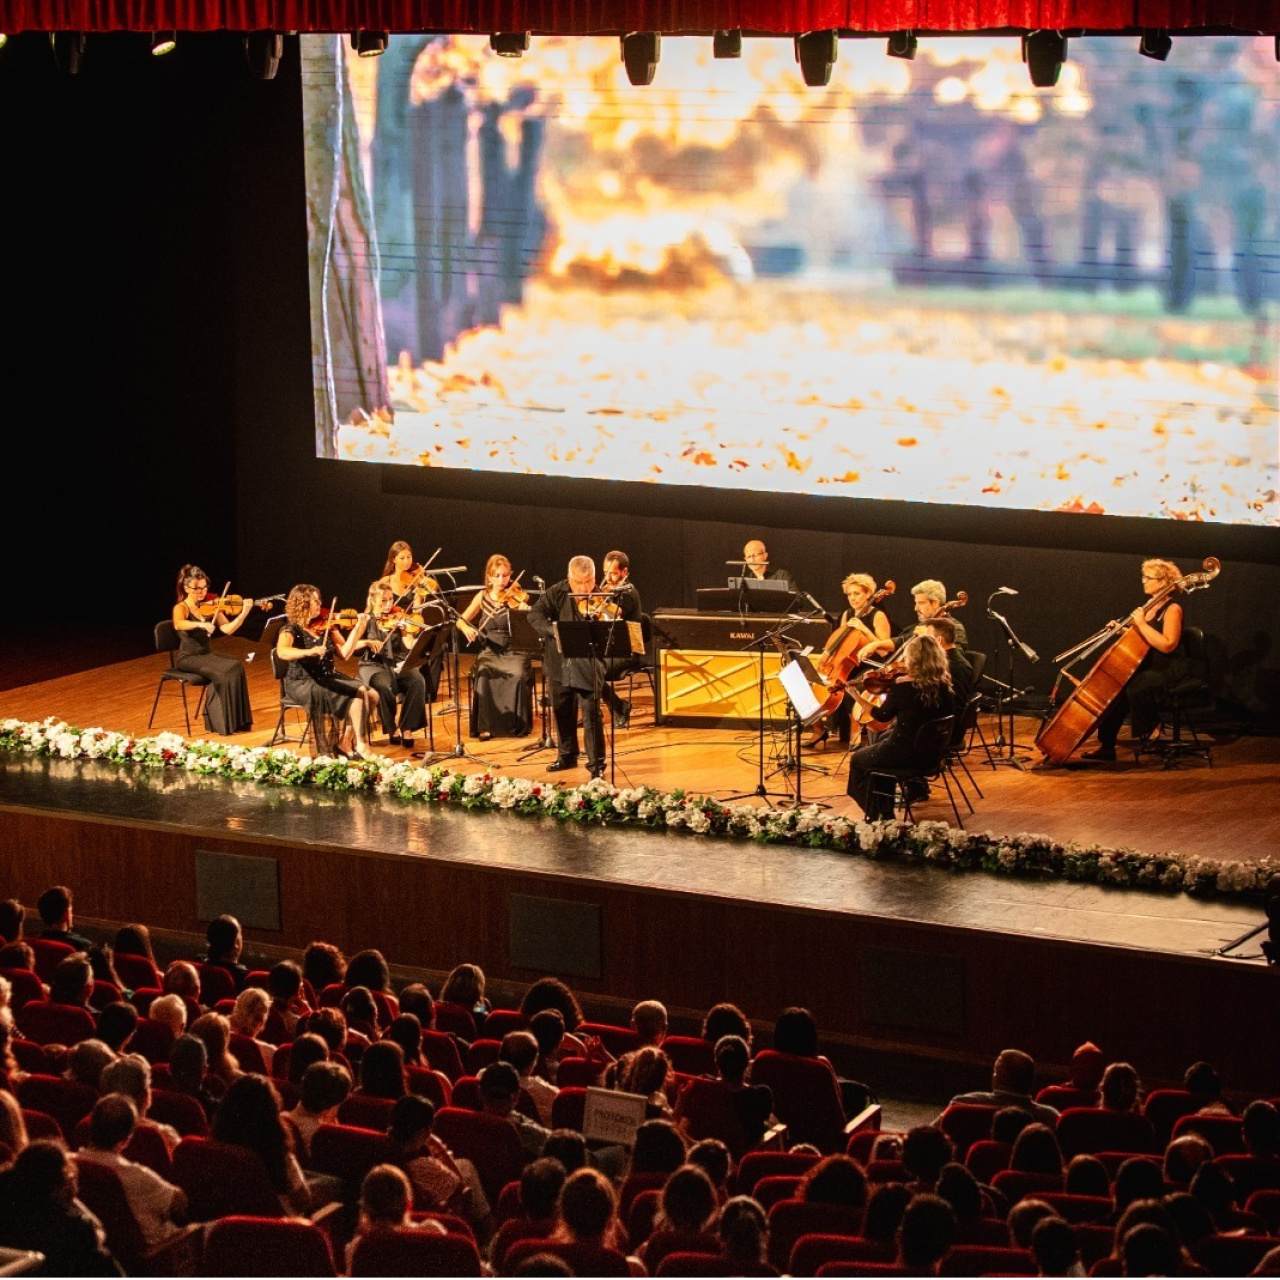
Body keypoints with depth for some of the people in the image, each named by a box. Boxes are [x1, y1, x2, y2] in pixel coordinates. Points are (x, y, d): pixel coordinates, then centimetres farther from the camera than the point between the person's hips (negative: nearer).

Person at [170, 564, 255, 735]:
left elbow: (228, 629, -4)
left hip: (206, 655, 6)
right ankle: (223, 723, -19)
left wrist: (243, 614, -19)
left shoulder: (209, 607, 8)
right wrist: (200, 625, -50)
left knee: (236, 667, -22)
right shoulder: (181, 608, -8)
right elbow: (179, 624, -33)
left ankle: (236, 721, -16)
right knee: (223, 672, -29)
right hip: (188, 659, -5)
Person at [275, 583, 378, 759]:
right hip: (303, 683, -7)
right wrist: (309, 652, -45)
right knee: (358, 694, -25)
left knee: (372, 695, -14)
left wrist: (358, 629, -9)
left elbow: (344, 653, 0)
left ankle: (344, 742, -5)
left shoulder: (326, 626, 8)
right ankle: (360, 744, -18)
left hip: (328, 678, 7)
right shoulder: (291, 629, -10)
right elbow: (282, 652, -31)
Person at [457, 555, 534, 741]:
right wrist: (465, 628, -13)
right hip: (489, 651, 1)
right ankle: (485, 726, -21)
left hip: (513, 651, -1)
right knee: (484, 674, -31)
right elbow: (461, 620, 10)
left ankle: (519, 725, -15)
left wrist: (524, 611, -35)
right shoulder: (482, 597, 7)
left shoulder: (515, 597, -2)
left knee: (519, 675, -33)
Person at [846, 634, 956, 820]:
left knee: (858, 760, 20)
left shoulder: (902, 685, -20)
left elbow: (882, 716, -7)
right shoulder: (943, 686, -5)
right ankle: (885, 811, 40)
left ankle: (875, 815, 25)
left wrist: (857, 696, 3)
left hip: (906, 754, -6)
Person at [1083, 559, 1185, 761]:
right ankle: (1106, 745, -6)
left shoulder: (1172, 609, -13)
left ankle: (1149, 732, -7)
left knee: (1135, 688, -34)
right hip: (1147, 666, 9)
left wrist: (1142, 624, -25)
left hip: (1168, 669, -9)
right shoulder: (1150, 607, 13)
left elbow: (1167, 645, -26)